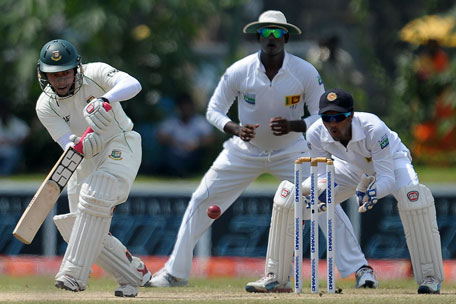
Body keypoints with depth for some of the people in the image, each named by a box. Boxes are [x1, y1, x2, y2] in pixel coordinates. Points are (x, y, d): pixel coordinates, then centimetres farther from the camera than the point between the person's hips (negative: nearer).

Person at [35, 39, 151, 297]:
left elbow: (132, 84, -33)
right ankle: (134, 274, 15)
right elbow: (68, 144, -19)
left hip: (121, 146, -5)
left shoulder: (95, 73, -16)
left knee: (94, 198, -29)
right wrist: (82, 145, -43)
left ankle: (74, 274, -32)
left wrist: (105, 100, -51)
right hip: (87, 160, 5)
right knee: (83, 230, -2)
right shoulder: (46, 106, -9)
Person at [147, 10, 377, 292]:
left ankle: (358, 268, -5)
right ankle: (175, 271, 10)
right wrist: (235, 129, -29)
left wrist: (292, 126, -32)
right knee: (201, 202, -2)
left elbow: (323, 116, -13)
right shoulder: (239, 71, -17)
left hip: (290, 150, -1)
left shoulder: (306, 72, -18)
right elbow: (214, 110, -8)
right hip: (245, 151, 1)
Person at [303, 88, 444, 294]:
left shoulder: (374, 129, -41)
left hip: (392, 160, -5)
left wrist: (374, 192, -61)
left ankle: (430, 277, -27)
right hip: (354, 167, 5)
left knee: (413, 196, -37)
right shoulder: (316, 134, -29)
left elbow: (387, 178, -39)